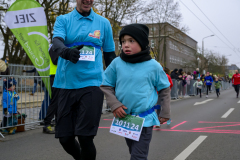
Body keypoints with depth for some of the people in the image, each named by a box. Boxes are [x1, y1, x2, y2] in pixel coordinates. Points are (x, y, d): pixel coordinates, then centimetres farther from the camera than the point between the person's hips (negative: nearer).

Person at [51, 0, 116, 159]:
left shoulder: (103, 23, 10)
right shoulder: (63, 20, 9)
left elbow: (110, 55, 14)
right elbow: (57, 42, -11)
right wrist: (66, 52, -34)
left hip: (92, 84, -1)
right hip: (67, 85, 2)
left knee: (85, 137, -11)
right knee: (65, 137, 5)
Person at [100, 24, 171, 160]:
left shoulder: (153, 66, -8)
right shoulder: (117, 63, -5)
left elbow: (164, 89, 4)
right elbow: (106, 86, 4)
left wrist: (165, 113, 4)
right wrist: (115, 104, -9)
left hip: (145, 119, -3)